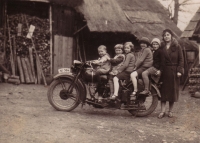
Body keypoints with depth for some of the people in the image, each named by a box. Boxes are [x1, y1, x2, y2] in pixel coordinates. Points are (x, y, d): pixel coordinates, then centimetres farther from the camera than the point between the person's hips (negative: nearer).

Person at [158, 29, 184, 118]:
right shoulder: (162, 47, 7)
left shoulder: (177, 47, 0)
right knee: (163, 91, 1)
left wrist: (179, 70, -10)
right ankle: (162, 111, 6)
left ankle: (170, 111, 16)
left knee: (173, 91, 4)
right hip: (164, 71, 2)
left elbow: (181, 59, -1)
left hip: (174, 72, -2)